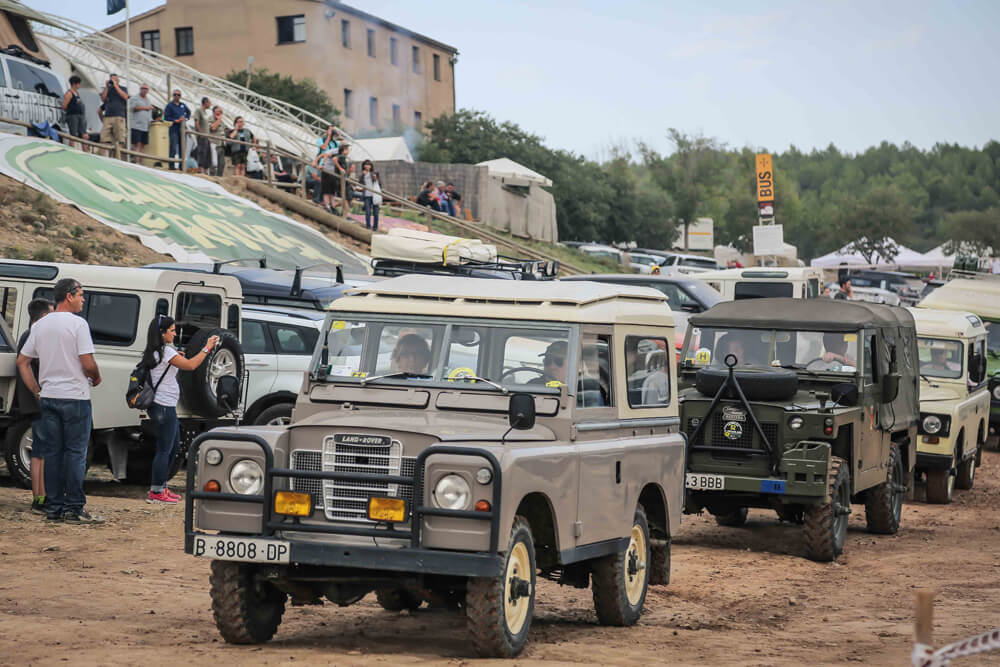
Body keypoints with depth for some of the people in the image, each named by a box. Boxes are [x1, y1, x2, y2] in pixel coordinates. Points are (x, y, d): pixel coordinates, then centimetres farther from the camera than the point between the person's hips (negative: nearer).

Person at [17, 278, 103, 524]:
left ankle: (53, 507, 12)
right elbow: (88, 363, -18)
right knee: (76, 452, -1)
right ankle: (74, 508, -1)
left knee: (52, 452, 10)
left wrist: (36, 391, 15)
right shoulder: (77, 323, -11)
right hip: (75, 397, -6)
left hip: (48, 396, 6)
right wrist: (96, 378, 3)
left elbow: (22, 361, 12)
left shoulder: (40, 325, 9)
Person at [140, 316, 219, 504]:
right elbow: (190, 365, -20)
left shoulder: (155, 352, 14)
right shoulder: (166, 351, -15)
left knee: (174, 447, 19)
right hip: (164, 406, -10)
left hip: (165, 406, 10)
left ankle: (161, 487, 25)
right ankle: (156, 492, -1)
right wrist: (207, 348, -12)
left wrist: (177, 358, 11)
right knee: (164, 449, -5)